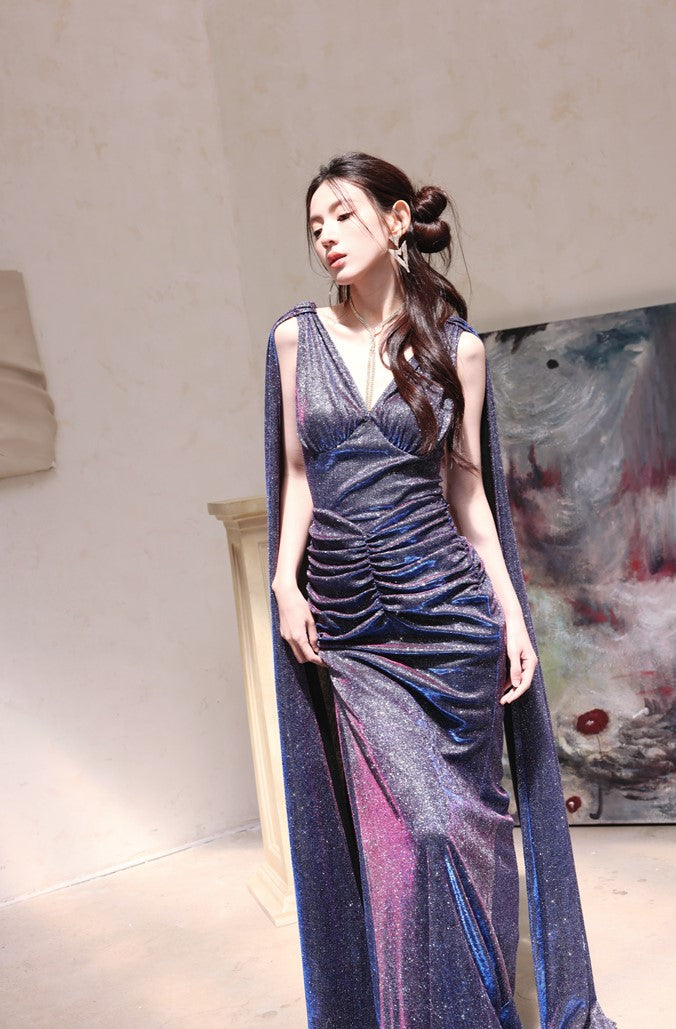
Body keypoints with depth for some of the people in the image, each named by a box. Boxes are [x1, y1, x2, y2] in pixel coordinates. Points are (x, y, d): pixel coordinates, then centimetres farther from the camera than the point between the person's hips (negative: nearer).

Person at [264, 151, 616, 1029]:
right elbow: (297, 474, 9)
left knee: (465, 821, 9)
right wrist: (284, 579, -3)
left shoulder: (458, 346, 2)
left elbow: (468, 485, 5)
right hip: (344, 625, 1)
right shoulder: (296, 337, 5)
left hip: (447, 610, 0)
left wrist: (512, 610, 0)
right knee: (404, 832, 1)